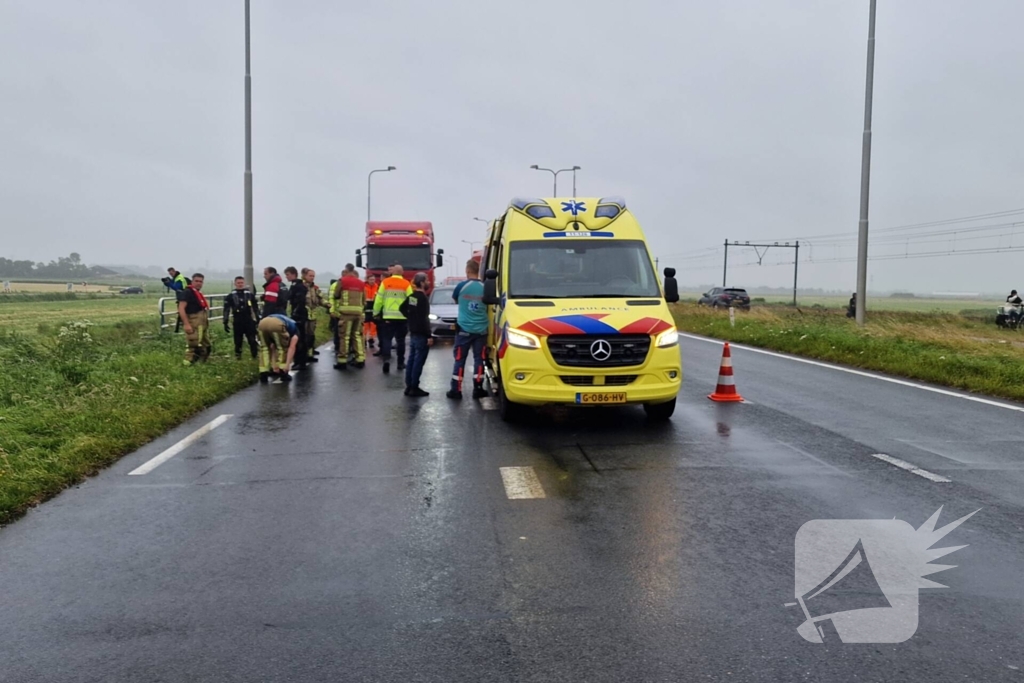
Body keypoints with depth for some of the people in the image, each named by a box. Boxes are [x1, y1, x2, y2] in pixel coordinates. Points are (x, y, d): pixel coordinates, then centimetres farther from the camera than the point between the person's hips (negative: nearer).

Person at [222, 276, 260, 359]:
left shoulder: (250, 295, 7)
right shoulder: (231, 296, 3)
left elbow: (256, 308, 12)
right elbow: (226, 310, 3)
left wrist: (258, 319, 7)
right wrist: (225, 322, -3)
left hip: (249, 321, 0)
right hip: (237, 322, 0)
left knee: (252, 339, -1)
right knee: (238, 340, 7)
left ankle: (256, 355, 4)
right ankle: (238, 355, 18)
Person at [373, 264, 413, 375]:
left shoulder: (385, 282, -2)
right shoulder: (406, 284, -3)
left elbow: (378, 299, 0)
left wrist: (375, 313, 12)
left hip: (388, 316, 0)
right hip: (402, 317, 0)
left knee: (387, 339, 4)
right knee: (400, 340, 12)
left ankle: (386, 359, -16)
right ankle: (401, 363, 17)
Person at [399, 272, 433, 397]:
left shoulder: (412, 296, 9)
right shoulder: (423, 298, -18)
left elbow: (402, 308, 23)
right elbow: (424, 319, -23)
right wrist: (429, 336, -20)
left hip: (413, 332, 9)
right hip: (421, 334, -9)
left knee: (411, 360, 11)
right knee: (418, 361, -5)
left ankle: (409, 386, 15)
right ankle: (414, 388, -2)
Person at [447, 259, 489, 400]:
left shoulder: (461, 286, -7)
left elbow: (456, 300, 13)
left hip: (464, 329, -2)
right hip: (481, 330, 2)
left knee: (460, 359, 3)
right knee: (479, 359, 8)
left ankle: (456, 390, 4)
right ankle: (478, 389, 9)